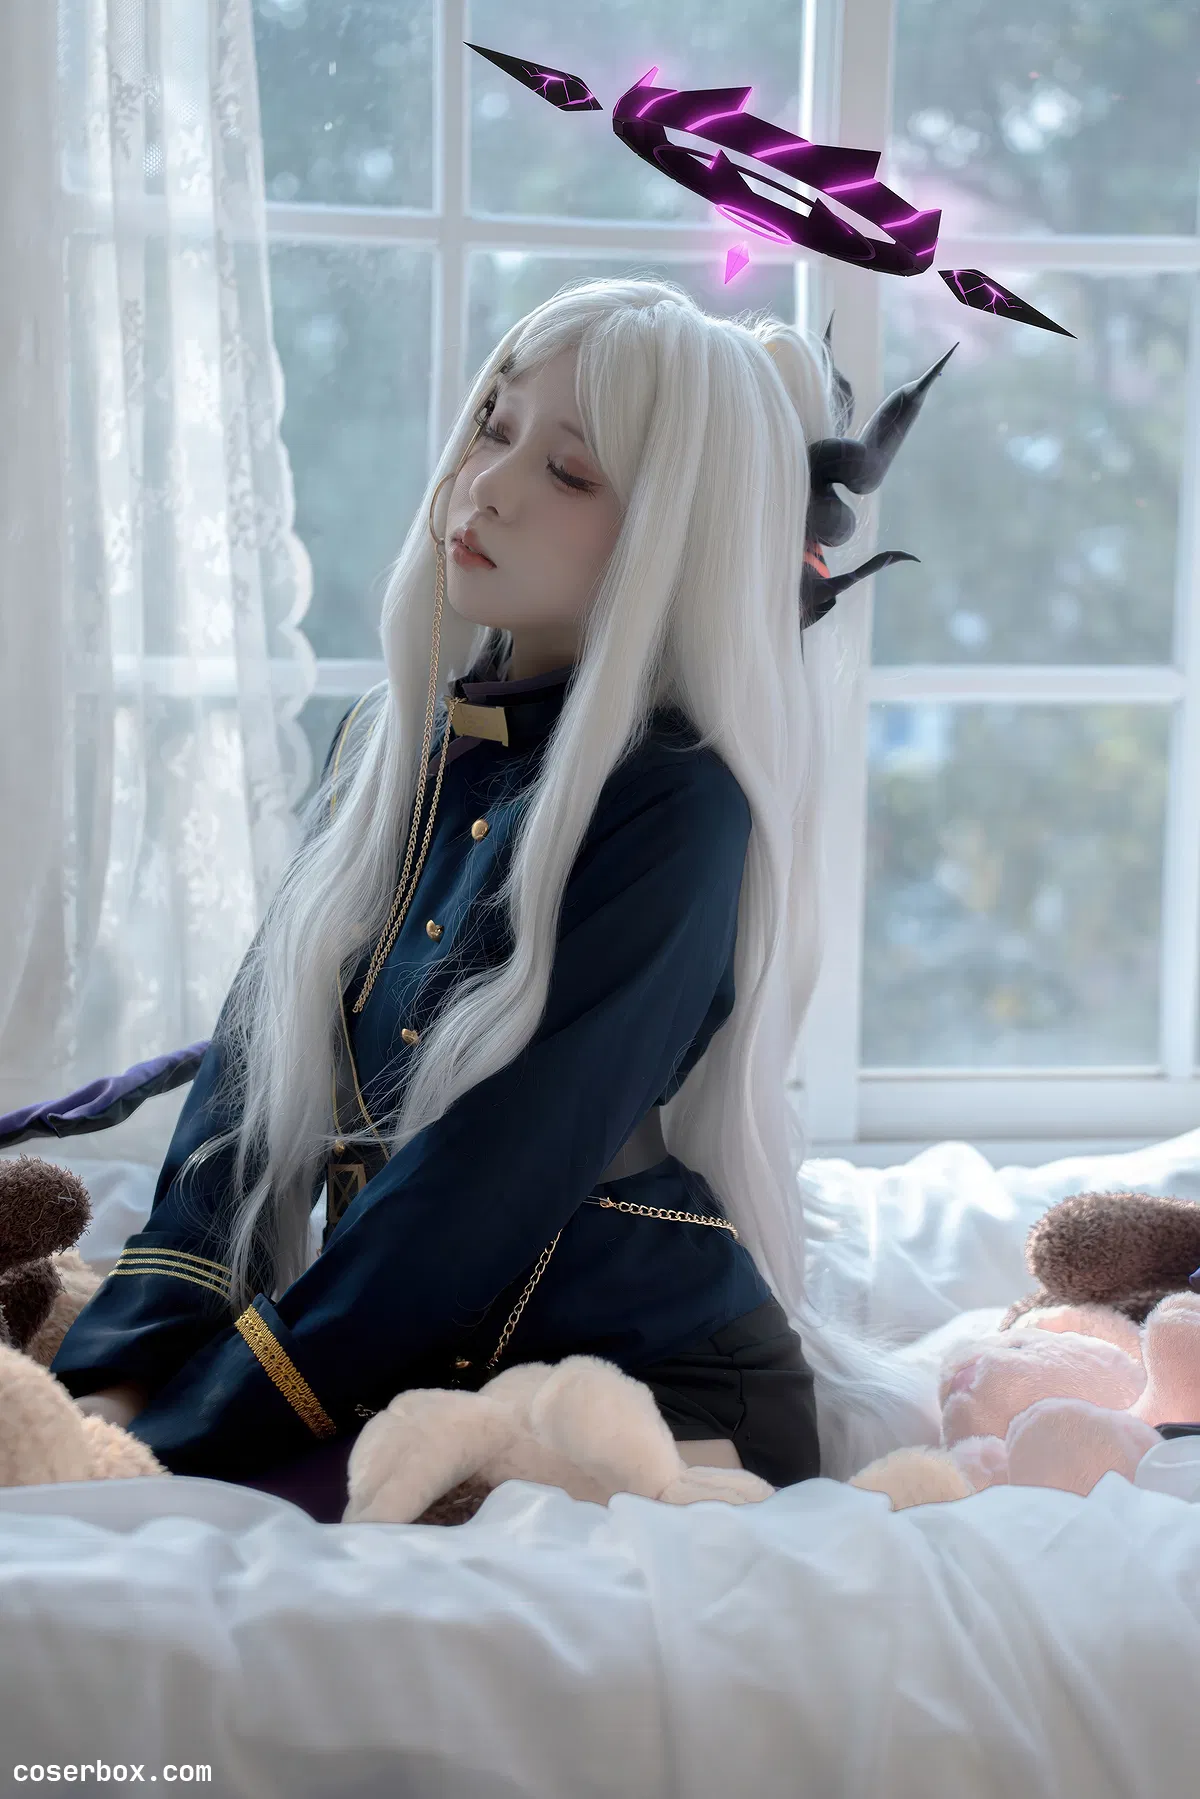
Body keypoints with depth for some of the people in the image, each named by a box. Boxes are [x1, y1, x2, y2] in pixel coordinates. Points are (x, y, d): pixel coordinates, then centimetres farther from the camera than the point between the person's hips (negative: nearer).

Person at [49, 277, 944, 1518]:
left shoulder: (677, 803, -13)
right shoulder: (395, 740, 9)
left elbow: (489, 1185, -19)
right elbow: (250, 1084, 3)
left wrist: (178, 1438, -19)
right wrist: (118, 1380, -10)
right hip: (410, 1367, 5)